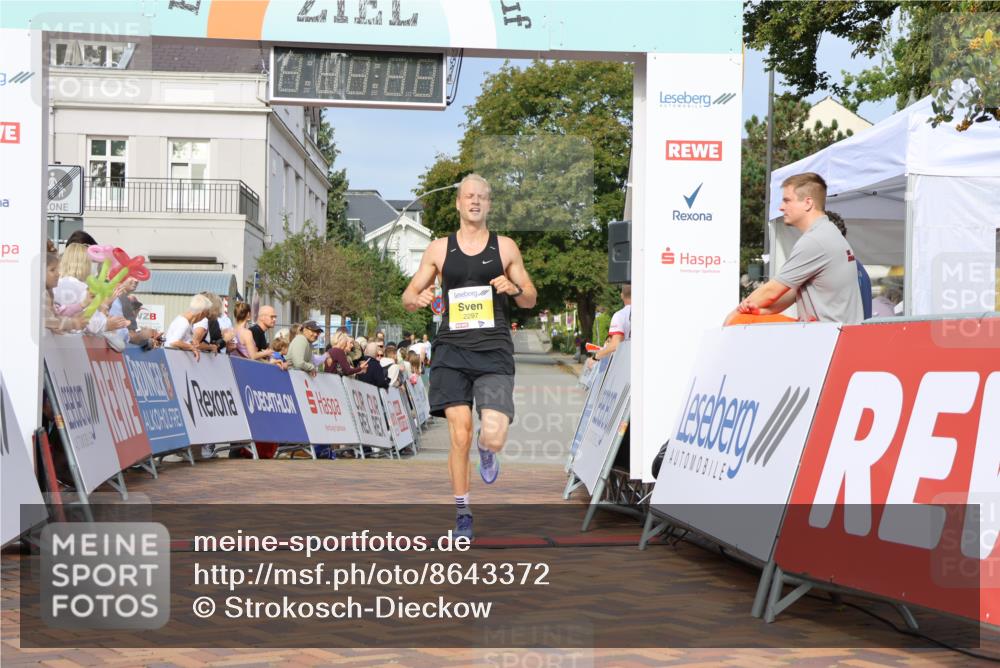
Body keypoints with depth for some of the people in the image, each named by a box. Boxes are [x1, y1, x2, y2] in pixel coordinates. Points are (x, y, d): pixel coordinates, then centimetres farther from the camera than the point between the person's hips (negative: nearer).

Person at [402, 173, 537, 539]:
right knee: (459, 435, -7)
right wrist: (419, 298, -8)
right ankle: (462, 513, 10)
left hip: (494, 350, 0)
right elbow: (408, 297, 15)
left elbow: (530, 299, 15)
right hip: (452, 349, 1)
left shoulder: (505, 247, 10)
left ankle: (486, 448, 25)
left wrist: (514, 288, -8)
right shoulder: (439, 249, 10)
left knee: (493, 437, -15)